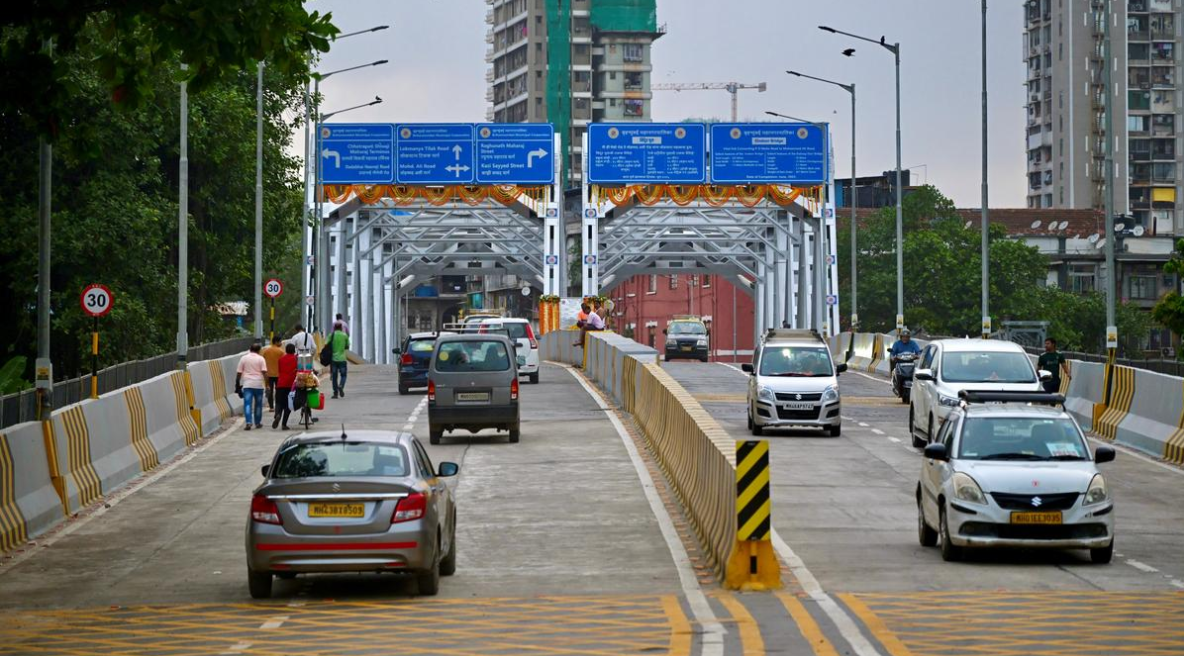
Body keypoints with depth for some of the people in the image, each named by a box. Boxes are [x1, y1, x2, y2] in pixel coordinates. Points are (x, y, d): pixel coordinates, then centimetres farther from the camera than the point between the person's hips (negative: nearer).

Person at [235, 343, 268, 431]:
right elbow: (264, 372, -7)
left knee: (247, 404, -5)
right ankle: (258, 423, 21)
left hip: (247, 384, 0)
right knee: (258, 404, 13)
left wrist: (237, 384, 14)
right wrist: (267, 383, -5)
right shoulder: (261, 359, 2)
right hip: (258, 384, 0)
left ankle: (248, 422, -21)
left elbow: (239, 372, 6)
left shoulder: (244, 358, 6)